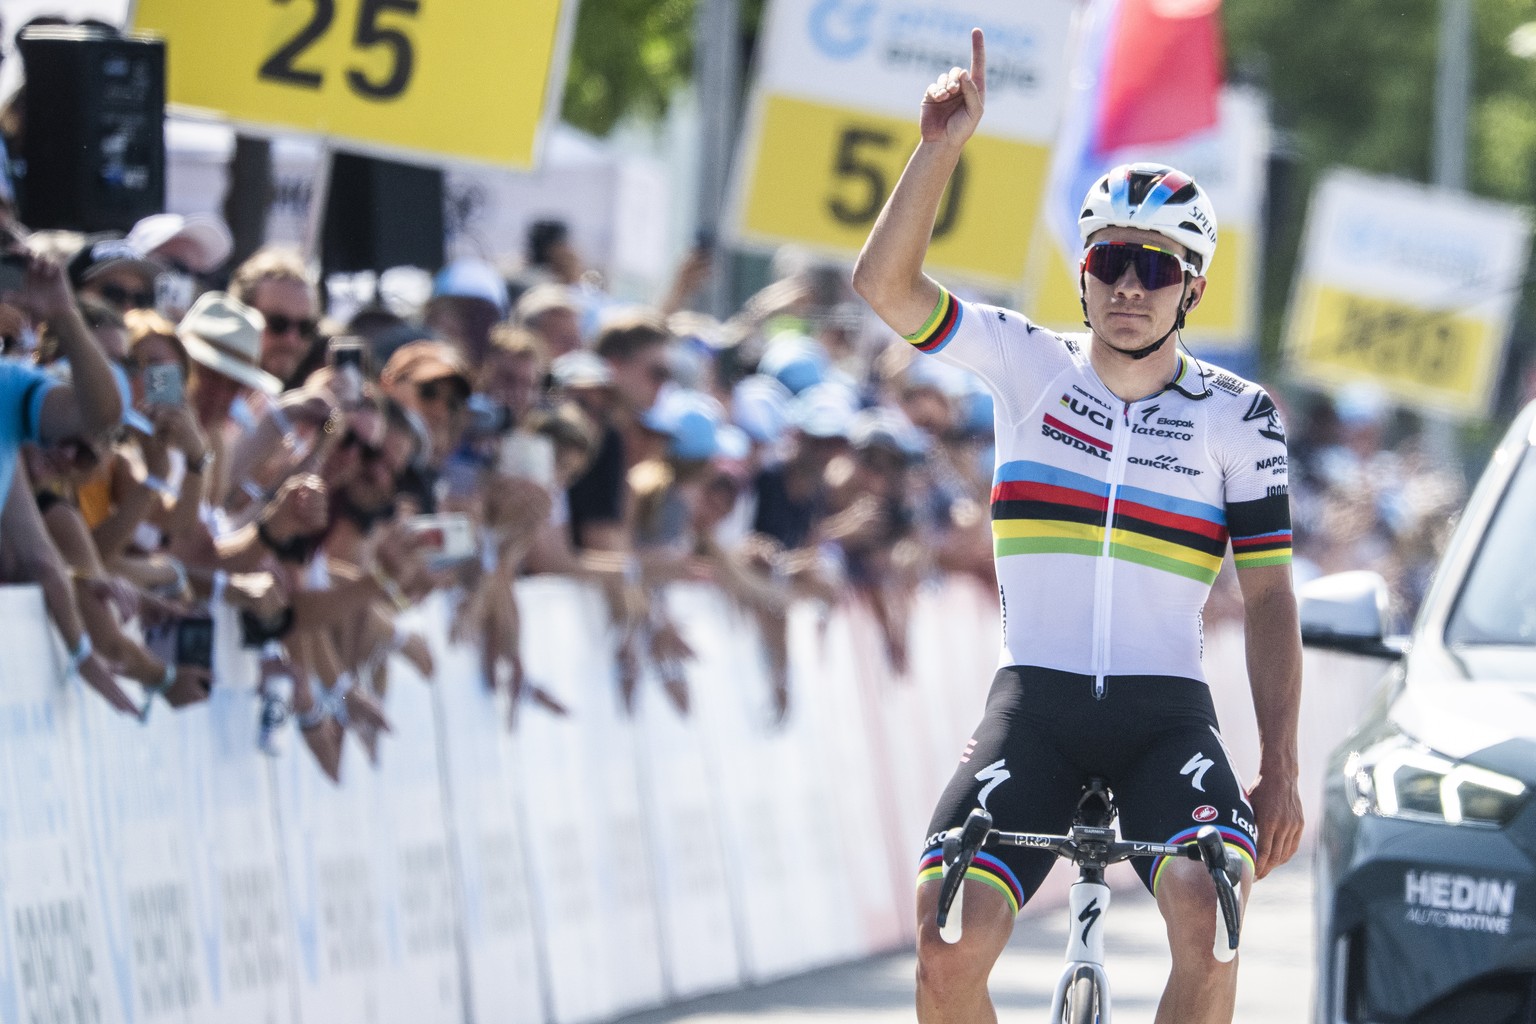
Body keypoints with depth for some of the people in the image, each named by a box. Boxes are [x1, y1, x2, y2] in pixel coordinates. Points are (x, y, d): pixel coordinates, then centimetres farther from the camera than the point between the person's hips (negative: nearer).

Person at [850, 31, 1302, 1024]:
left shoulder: (1239, 416, 4)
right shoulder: (1029, 364, 4)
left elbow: (1269, 596, 5)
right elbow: (885, 283, -9)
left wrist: (1280, 771, -3)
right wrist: (944, 147, -21)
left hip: (1166, 711, 0)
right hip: (1036, 704, 0)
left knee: (1206, 921, -28)